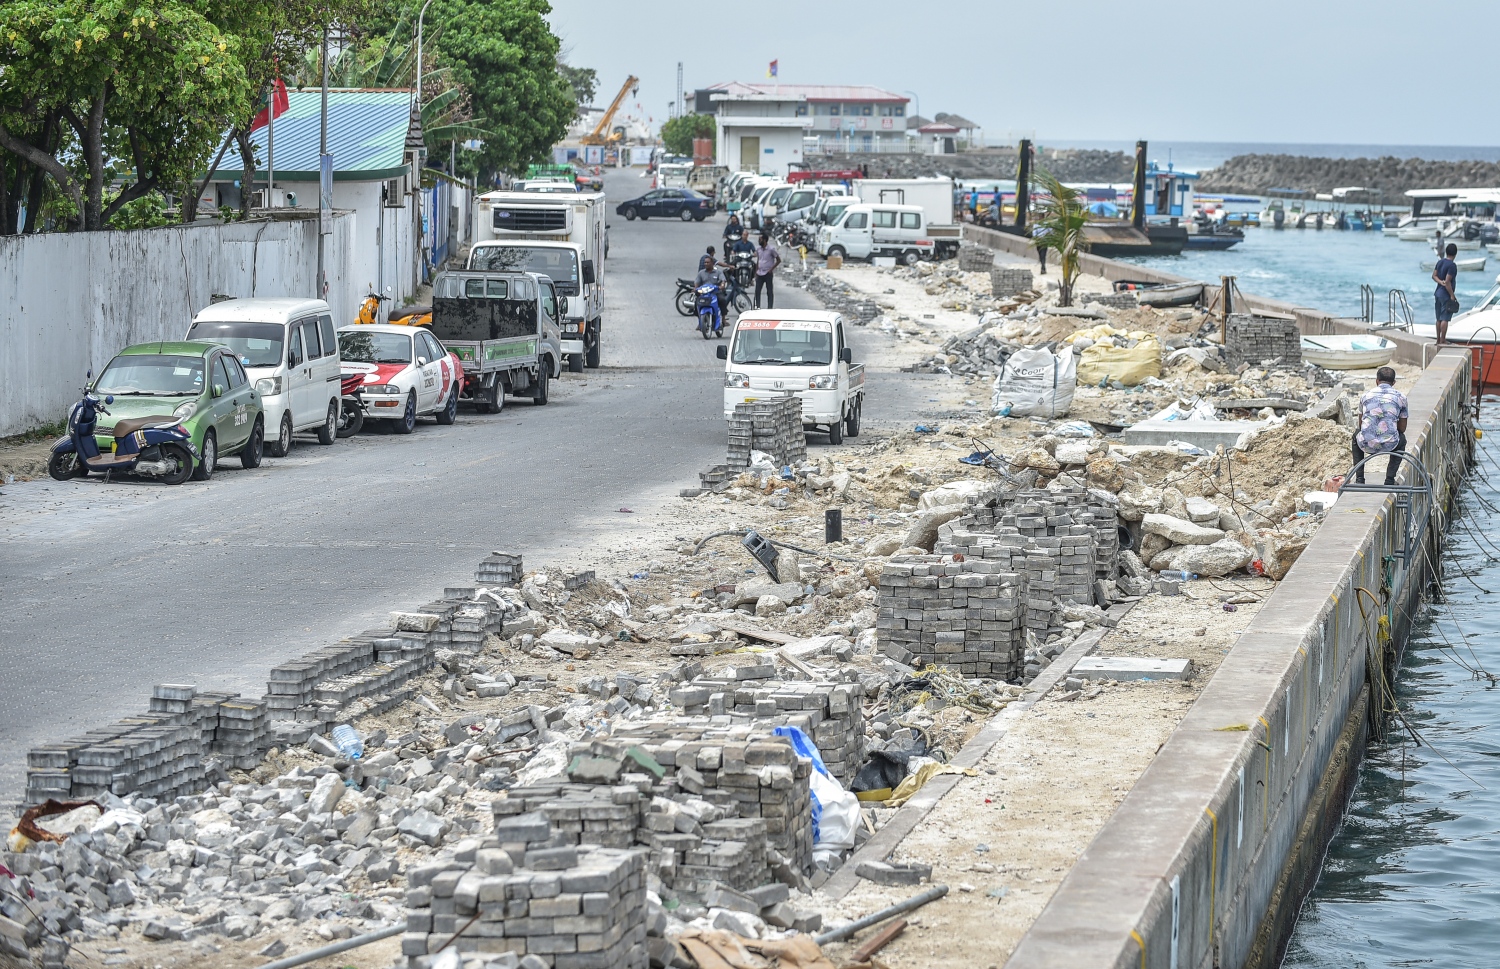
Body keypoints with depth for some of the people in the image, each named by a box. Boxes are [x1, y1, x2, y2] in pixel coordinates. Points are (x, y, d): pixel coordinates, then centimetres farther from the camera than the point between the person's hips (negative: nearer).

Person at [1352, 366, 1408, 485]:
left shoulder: (1366, 395, 12)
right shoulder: (1400, 397, 8)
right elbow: (1402, 428, 17)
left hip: (1366, 445, 1)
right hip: (1389, 446, -1)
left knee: (1356, 435, 37)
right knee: (1402, 439, 36)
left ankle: (1359, 479, 29)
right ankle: (1390, 479, 24)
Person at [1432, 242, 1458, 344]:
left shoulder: (1440, 262, 8)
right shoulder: (1452, 265, -17)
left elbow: (1434, 275, 8)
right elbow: (1447, 282, -22)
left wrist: (1440, 282, -8)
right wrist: (1452, 295, -16)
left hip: (1438, 293, 8)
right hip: (1446, 294, -8)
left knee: (1439, 318, 15)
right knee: (1445, 319, -5)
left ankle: (1439, 339, 21)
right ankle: (1442, 340, -5)